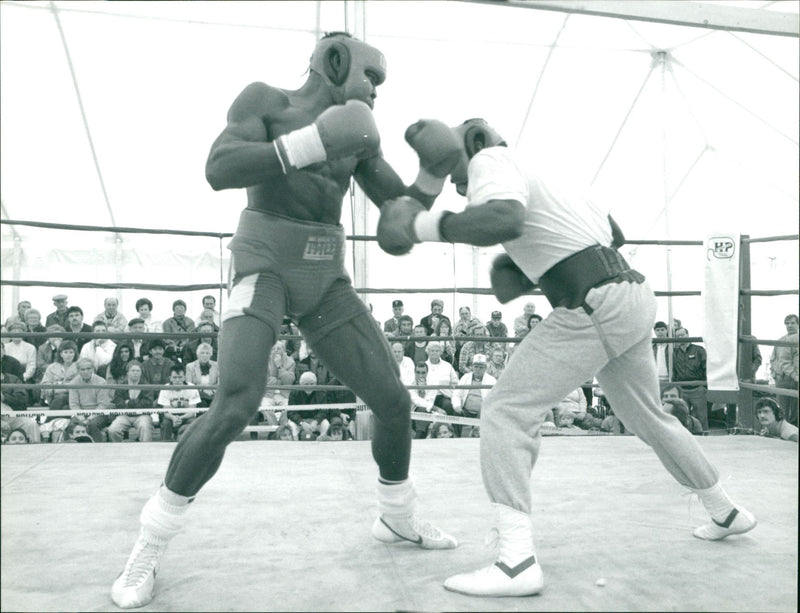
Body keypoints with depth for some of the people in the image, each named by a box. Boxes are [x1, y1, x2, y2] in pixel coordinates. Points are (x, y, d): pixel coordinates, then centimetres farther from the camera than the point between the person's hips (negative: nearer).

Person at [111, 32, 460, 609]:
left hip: (324, 282, 6)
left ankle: (398, 518, 26)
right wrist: (307, 145, -22)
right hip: (263, 272, -6)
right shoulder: (260, 99, 1)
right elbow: (218, 171, -16)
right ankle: (151, 543, -5)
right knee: (235, 410, -26)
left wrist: (435, 169, -6)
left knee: (395, 403, 1)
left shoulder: (355, 140, 16)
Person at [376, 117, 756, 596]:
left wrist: (424, 225, -20)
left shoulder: (490, 159, -3)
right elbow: (614, 231, 26)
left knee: (507, 411, -9)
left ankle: (518, 562, -15)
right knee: (648, 415, 26)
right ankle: (726, 513, 44)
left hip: (595, 306, -9)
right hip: (632, 293, 10)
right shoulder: (539, 177, 23)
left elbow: (506, 220, -28)